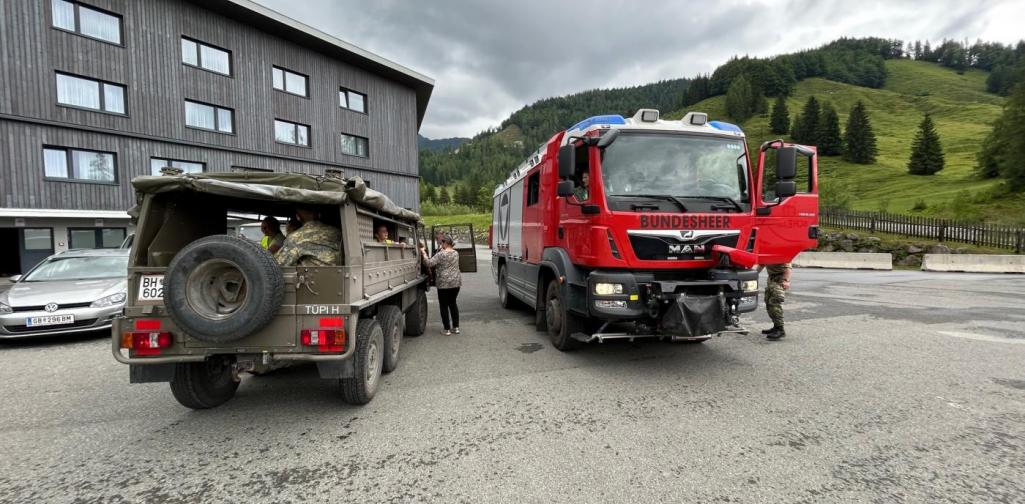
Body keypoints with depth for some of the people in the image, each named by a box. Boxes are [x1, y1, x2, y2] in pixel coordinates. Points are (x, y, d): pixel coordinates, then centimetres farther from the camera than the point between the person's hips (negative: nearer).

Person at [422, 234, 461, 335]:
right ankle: (456, 327, 17)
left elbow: (430, 263, -16)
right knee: (453, 303, 17)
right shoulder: (456, 253, 9)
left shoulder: (441, 254, -13)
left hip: (444, 283, -6)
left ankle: (447, 329, 6)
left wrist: (424, 253, -4)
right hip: (456, 282, 6)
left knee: (444, 305, 4)